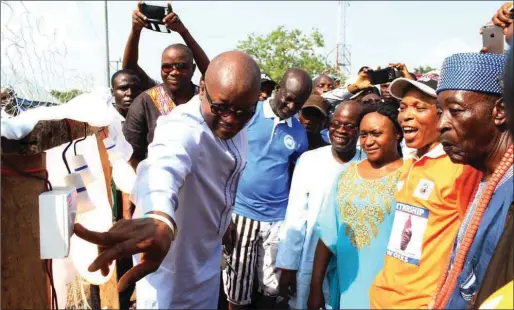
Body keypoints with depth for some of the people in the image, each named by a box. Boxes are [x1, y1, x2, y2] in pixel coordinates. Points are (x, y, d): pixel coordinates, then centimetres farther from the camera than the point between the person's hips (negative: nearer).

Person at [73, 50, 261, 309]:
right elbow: (165, 165, -55)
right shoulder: (182, 128, -32)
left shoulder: (236, 123, -6)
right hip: (171, 262, -7)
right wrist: (159, 219, -75)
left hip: (208, 255, 7)